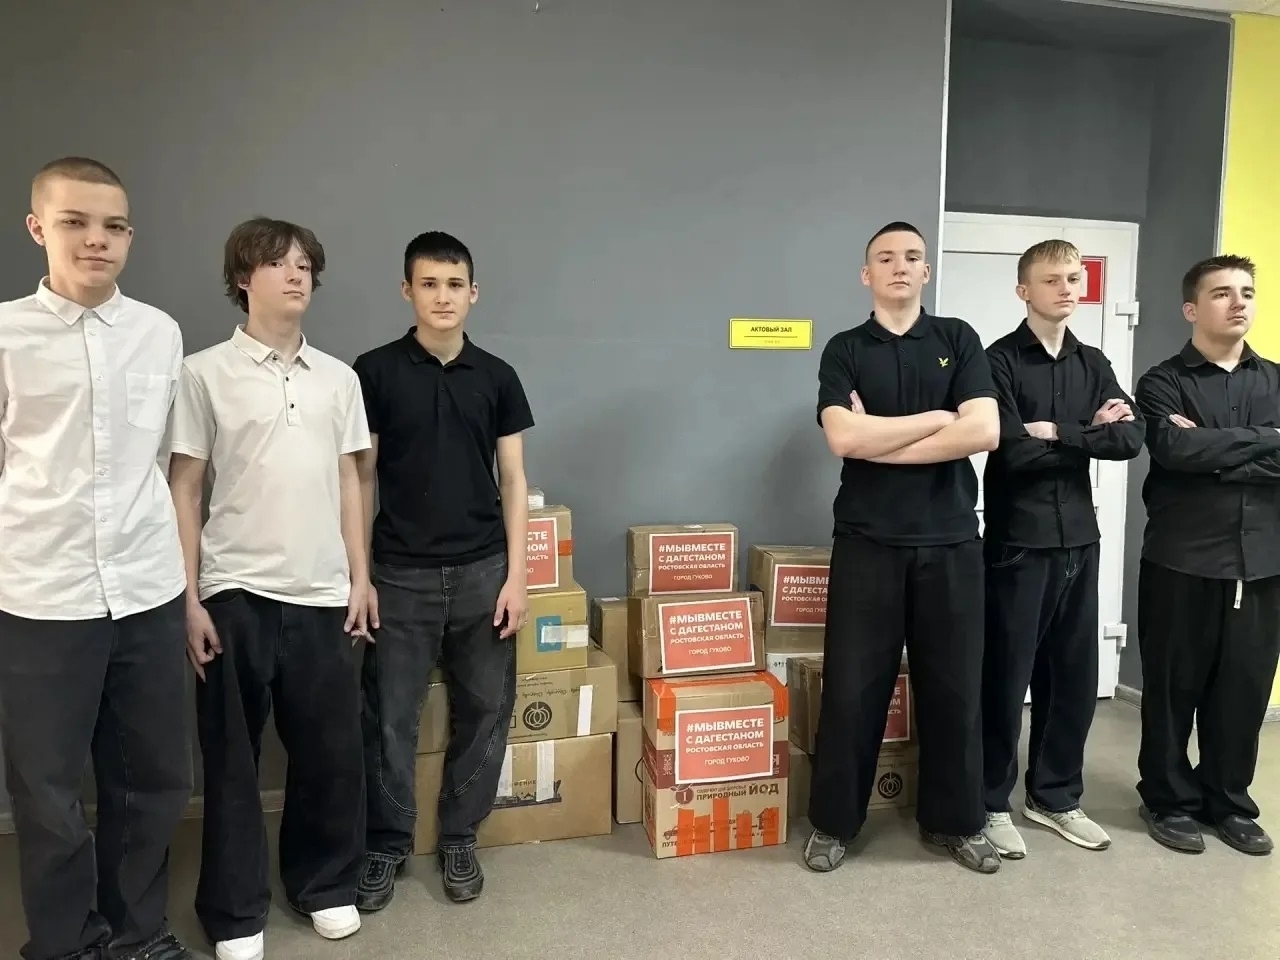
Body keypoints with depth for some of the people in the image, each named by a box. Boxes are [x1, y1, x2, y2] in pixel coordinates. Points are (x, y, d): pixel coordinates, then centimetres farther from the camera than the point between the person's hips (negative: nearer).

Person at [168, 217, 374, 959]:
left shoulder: (339, 377, 8)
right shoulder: (206, 373, -2)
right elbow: (184, 490, -2)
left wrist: (360, 577, 7)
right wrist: (190, 597, -6)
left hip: (321, 595, 3)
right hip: (235, 593, -3)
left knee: (332, 751, 10)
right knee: (233, 760, 9)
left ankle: (326, 885, 31)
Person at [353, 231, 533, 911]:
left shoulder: (496, 377, 4)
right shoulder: (375, 371, -1)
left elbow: (513, 482, 4)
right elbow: (360, 479, 1)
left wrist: (516, 575, -2)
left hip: (482, 571, 2)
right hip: (402, 575, -2)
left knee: (485, 711, 9)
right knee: (391, 718, 6)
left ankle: (459, 838, 28)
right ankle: (386, 844, 26)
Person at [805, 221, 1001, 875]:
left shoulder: (958, 340, 6)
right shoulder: (845, 350, 4)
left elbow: (984, 432, -9)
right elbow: (843, 439, -13)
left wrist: (880, 441, -10)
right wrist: (937, 417, -7)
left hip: (950, 540, 1)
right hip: (867, 541, -1)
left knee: (953, 685, 10)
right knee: (852, 687, 3)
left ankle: (955, 821, 27)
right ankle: (833, 821, 19)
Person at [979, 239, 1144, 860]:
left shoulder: (1094, 364, 12)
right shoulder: (1002, 361, -6)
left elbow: (1131, 440, -2)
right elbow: (1014, 451, -17)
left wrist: (1056, 432, -12)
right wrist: (1090, 433, -6)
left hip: (1079, 540, 6)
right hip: (1019, 541, -6)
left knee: (1075, 676, 12)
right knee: (1006, 677, 2)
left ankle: (1055, 796, 29)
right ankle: (992, 803, 17)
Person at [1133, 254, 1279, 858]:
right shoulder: (1163, 383, -1)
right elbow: (1175, 449, -20)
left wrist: (1211, 451, -13)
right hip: (1182, 562, -3)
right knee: (1174, 688, 7)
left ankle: (1230, 801, 28)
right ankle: (1169, 800, 22)